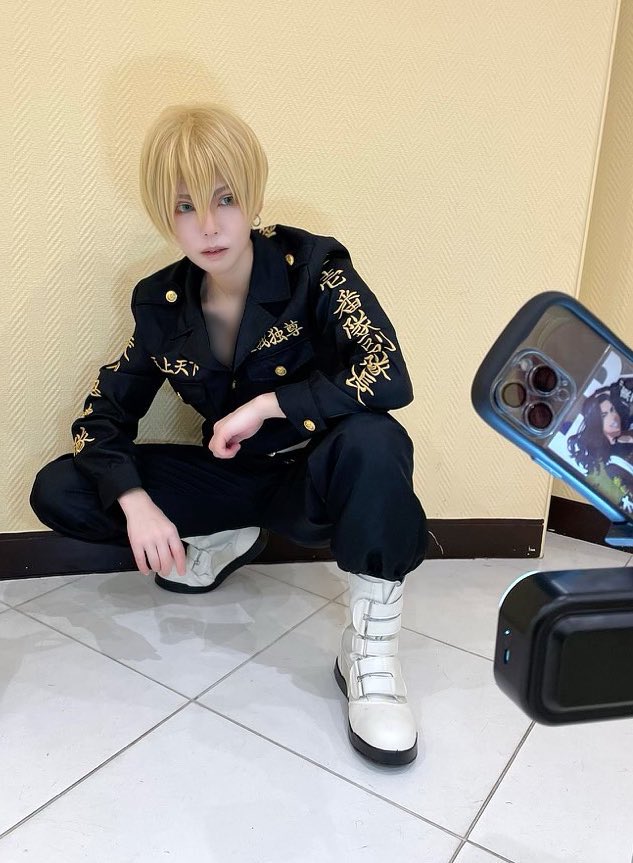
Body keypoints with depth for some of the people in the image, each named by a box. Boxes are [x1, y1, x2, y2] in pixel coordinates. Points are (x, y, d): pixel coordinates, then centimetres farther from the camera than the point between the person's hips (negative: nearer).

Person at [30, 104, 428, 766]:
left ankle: (370, 650, -23)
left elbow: (389, 377, -29)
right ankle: (228, 539, 11)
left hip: (318, 484, -4)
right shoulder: (160, 303, -4)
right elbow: (103, 412, -1)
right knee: (58, 492, -5)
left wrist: (265, 405, -26)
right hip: (236, 479, 4)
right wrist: (135, 503, -19)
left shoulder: (312, 266, -16)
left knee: (371, 440, -39)